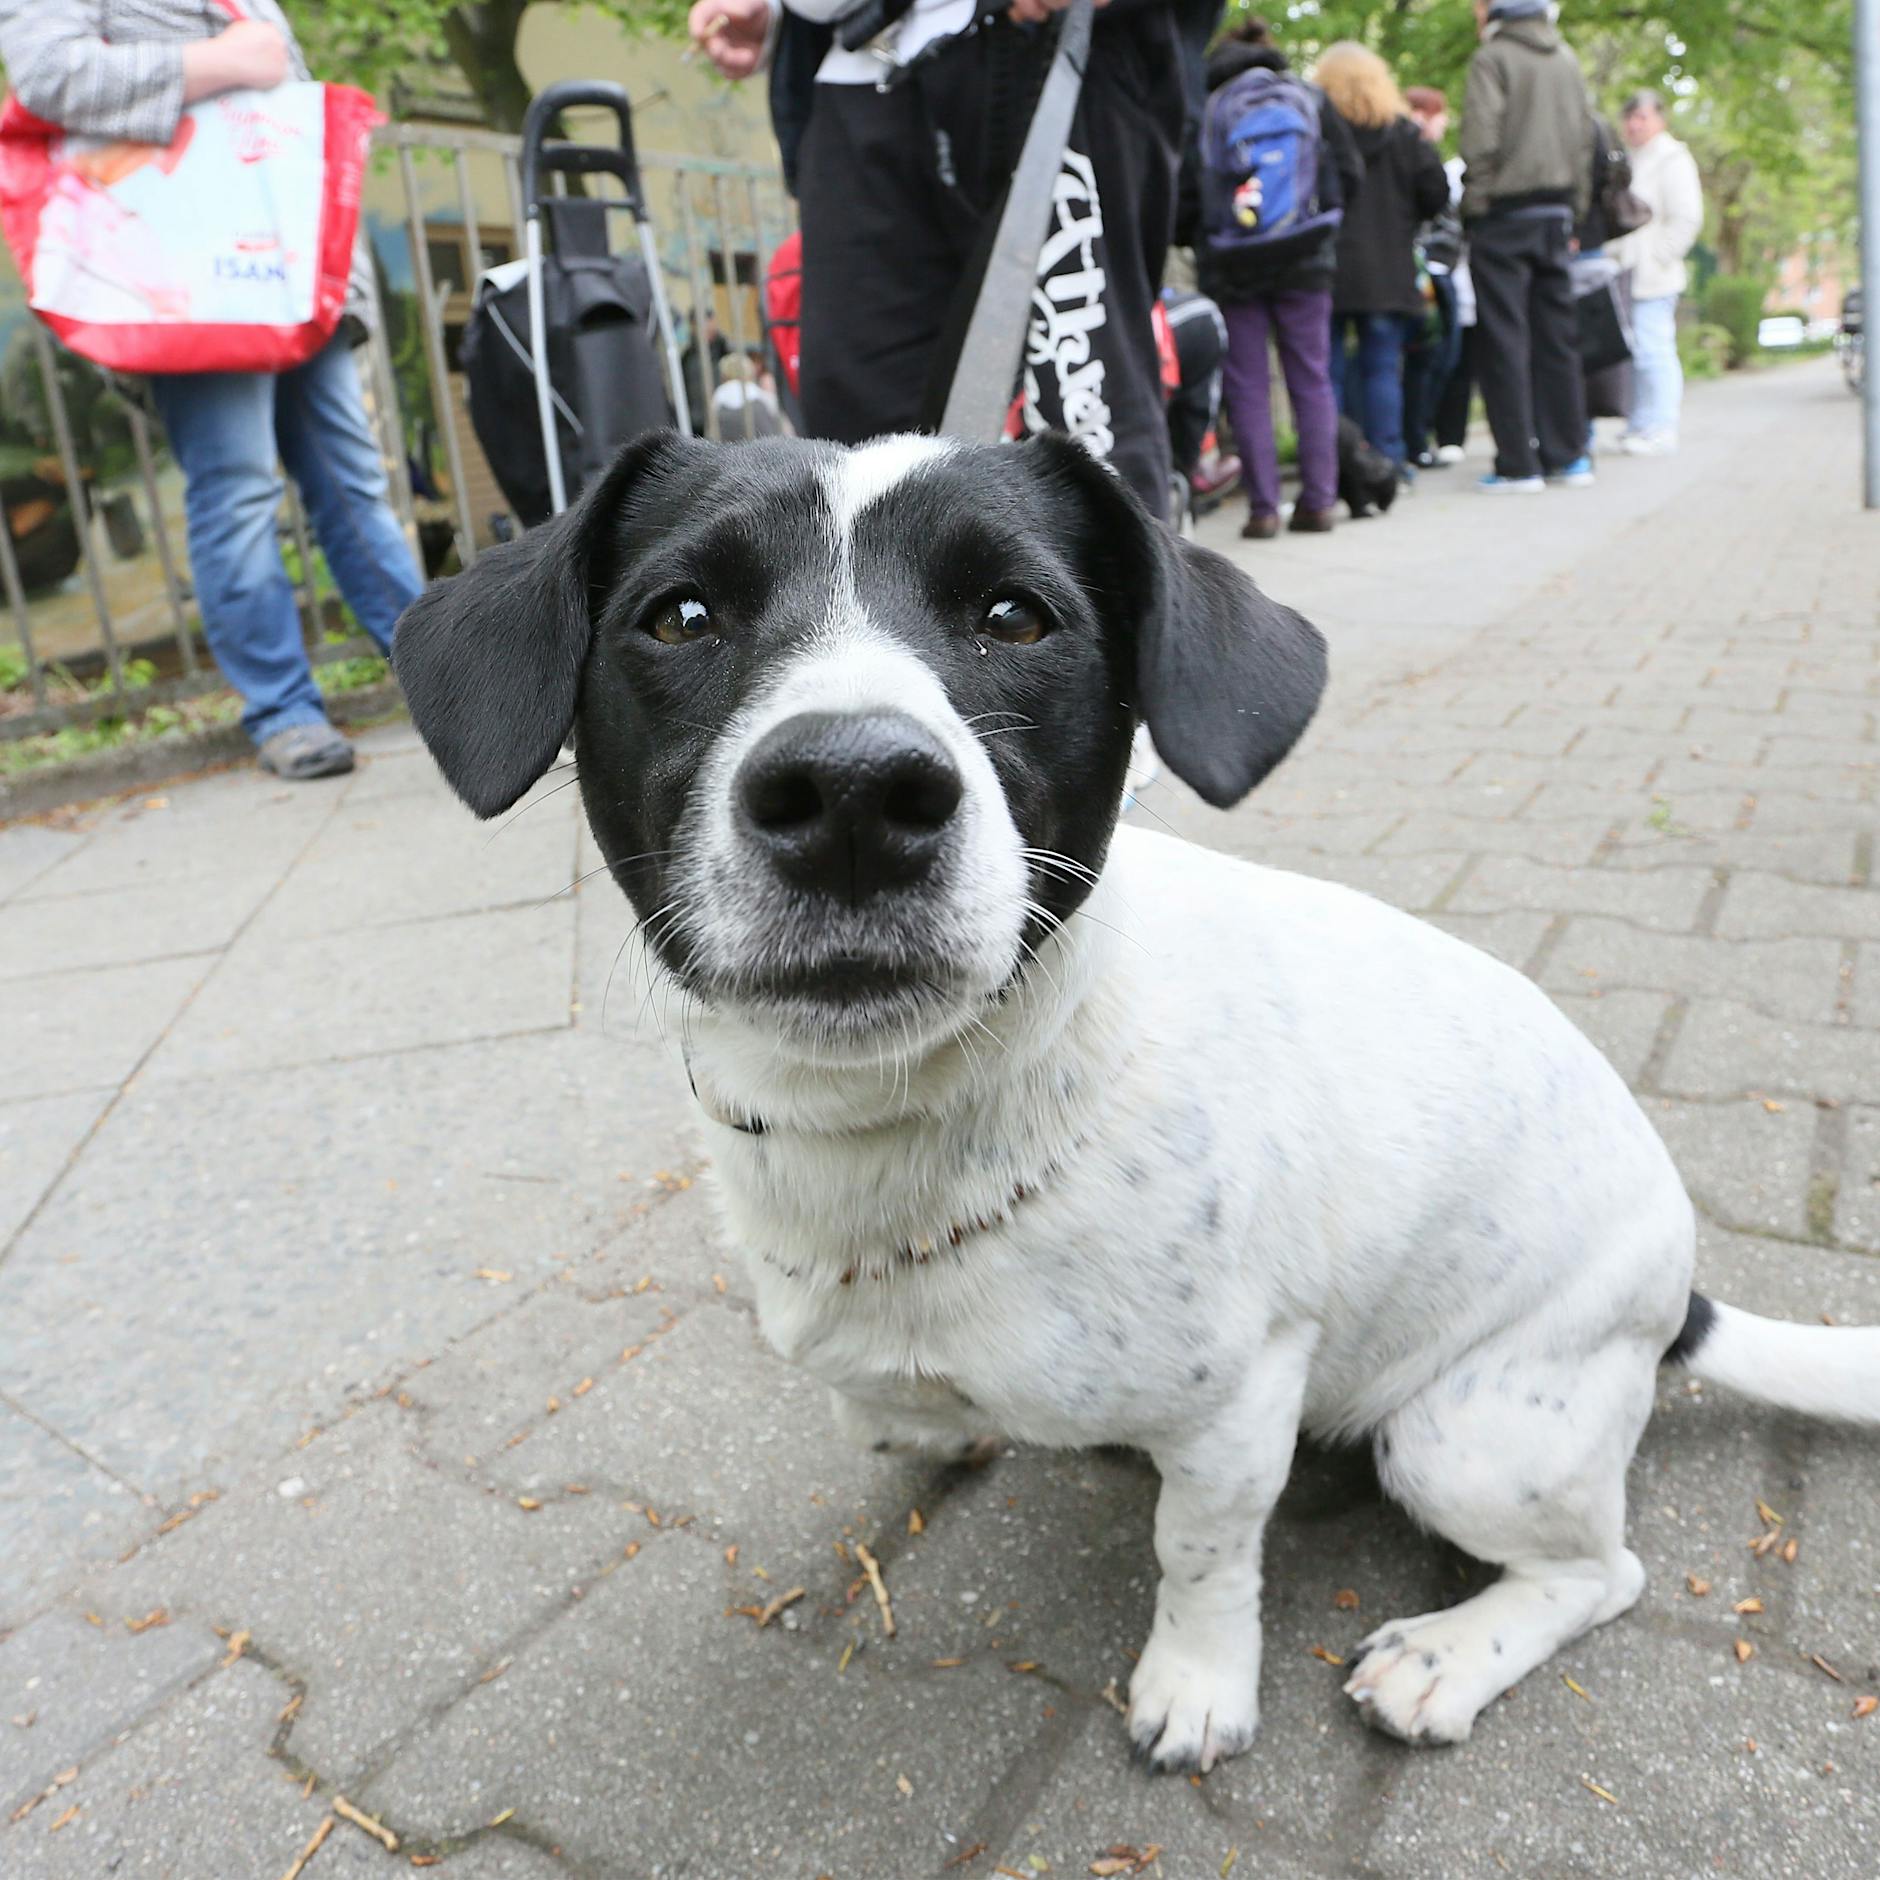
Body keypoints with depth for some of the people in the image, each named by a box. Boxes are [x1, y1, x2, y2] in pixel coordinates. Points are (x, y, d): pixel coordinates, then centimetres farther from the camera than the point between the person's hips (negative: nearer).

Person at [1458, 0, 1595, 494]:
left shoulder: (1492, 57, -5)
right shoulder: (1566, 58, 16)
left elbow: (1481, 142, -16)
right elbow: (1585, 139, 16)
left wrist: (1476, 202, -7)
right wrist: (1574, 209, 19)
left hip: (1504, 214, -6)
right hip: (1556, 214, 6)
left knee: (1504, 341, -5)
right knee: (1556, 336, 9)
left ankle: (1517, 466, -7)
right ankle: (1567, 455, 12)